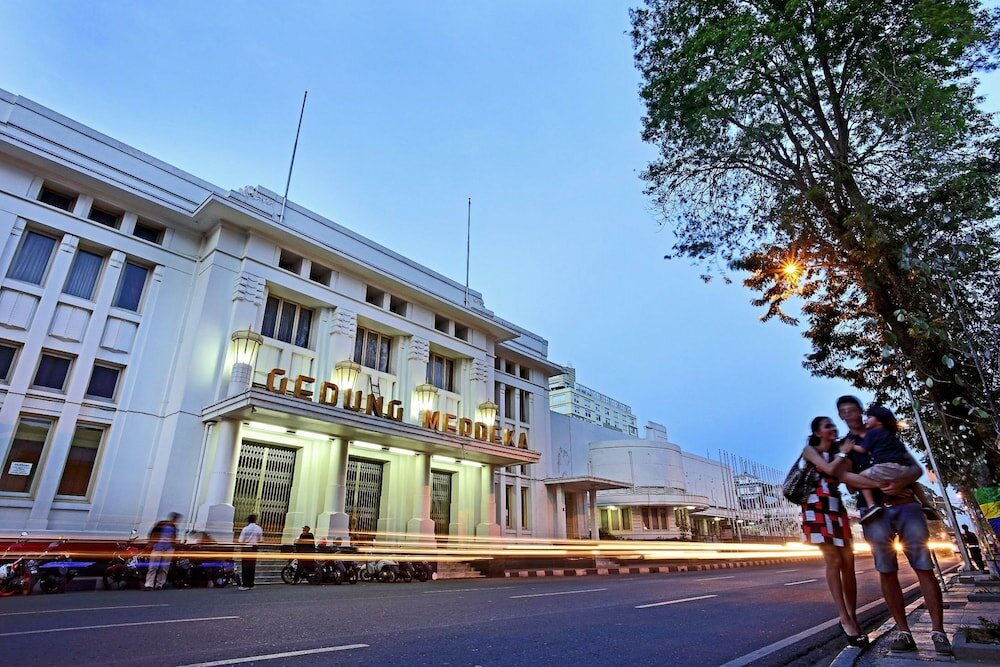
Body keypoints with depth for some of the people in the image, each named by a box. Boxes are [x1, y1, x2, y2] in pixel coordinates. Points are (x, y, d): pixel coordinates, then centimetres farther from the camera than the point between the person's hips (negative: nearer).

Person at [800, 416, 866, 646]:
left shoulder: (836, 455, 21)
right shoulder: (810, 450, 4)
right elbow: (829, 469, -13)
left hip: (837, 507, 6)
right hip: (817, 507, -6)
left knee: (848, 562, 0)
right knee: (833, 561, -13)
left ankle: (852, 618, 6)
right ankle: (845, 620, -11)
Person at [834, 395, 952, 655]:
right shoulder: (843, 446, 12)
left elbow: (917, 468, 9)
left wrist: (902, 483, -12)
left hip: (905, 503, 1)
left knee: (924, 568, -4)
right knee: (887, 572, -2)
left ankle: (938, 631, 2)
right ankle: (903, 632, 4)